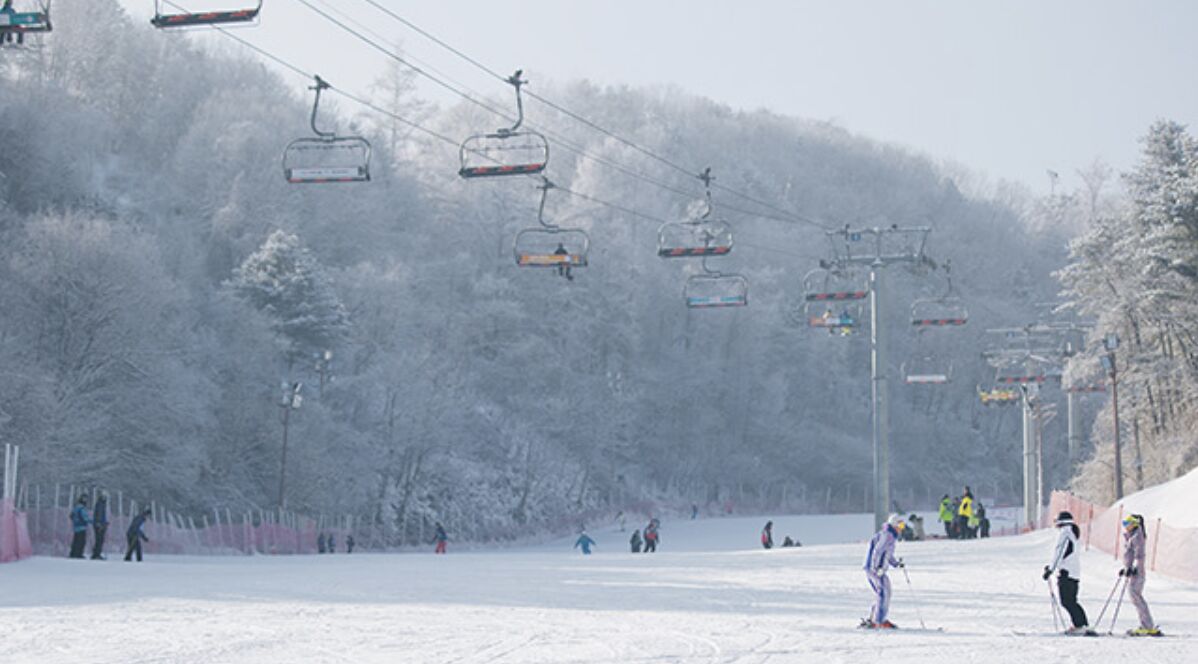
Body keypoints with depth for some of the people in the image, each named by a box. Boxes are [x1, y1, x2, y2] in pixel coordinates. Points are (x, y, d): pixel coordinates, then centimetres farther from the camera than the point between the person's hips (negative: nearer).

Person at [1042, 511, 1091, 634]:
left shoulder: (1064, 533, -7)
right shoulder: (1073, 534, 21)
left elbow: (1059, 552, -13)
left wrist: (1051, 569, -12)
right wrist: (1051, 566, 32)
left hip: (1066, 573, -9)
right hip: (1075, 573, 9)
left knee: (1067, 601, -9)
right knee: (1072, 601, 13)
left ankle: (1079, 625, -15)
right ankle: (1084, 625, 8)